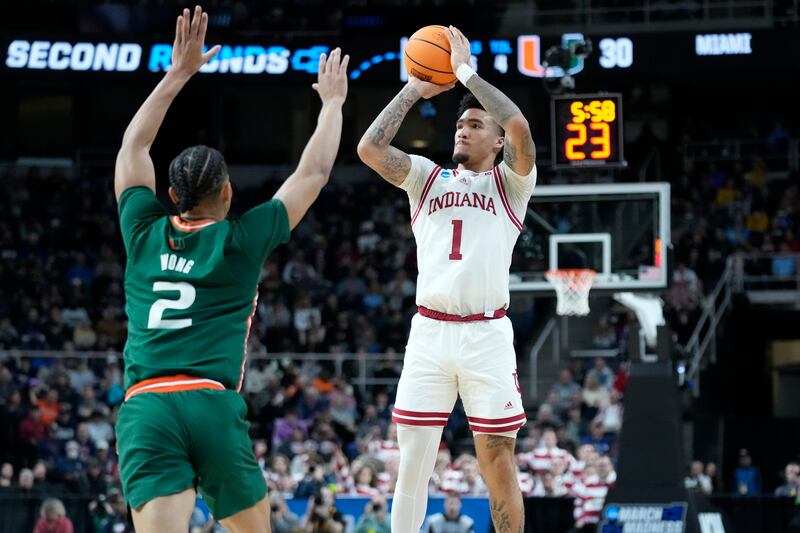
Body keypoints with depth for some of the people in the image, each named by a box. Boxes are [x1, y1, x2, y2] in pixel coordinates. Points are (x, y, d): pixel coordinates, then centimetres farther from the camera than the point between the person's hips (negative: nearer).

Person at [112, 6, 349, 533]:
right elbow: (314, 173, 19)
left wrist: (179, 73, 36)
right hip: (213, 406, -1)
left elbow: (134, 144, 31)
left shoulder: (145, 233, 16)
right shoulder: (241, 240, 9)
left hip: (144, 409, 1)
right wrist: (333, 102, 32)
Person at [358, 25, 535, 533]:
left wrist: (468, 72, -3)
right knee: (412, 462, 0)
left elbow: (520, 127, -12)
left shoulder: (509, 183, 8)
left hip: (487, 334, -2)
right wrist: (414, 90, 7)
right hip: (429, 333, 2)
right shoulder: (427, 177, 16)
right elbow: (370, 149, 1)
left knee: (498, 460, 0)